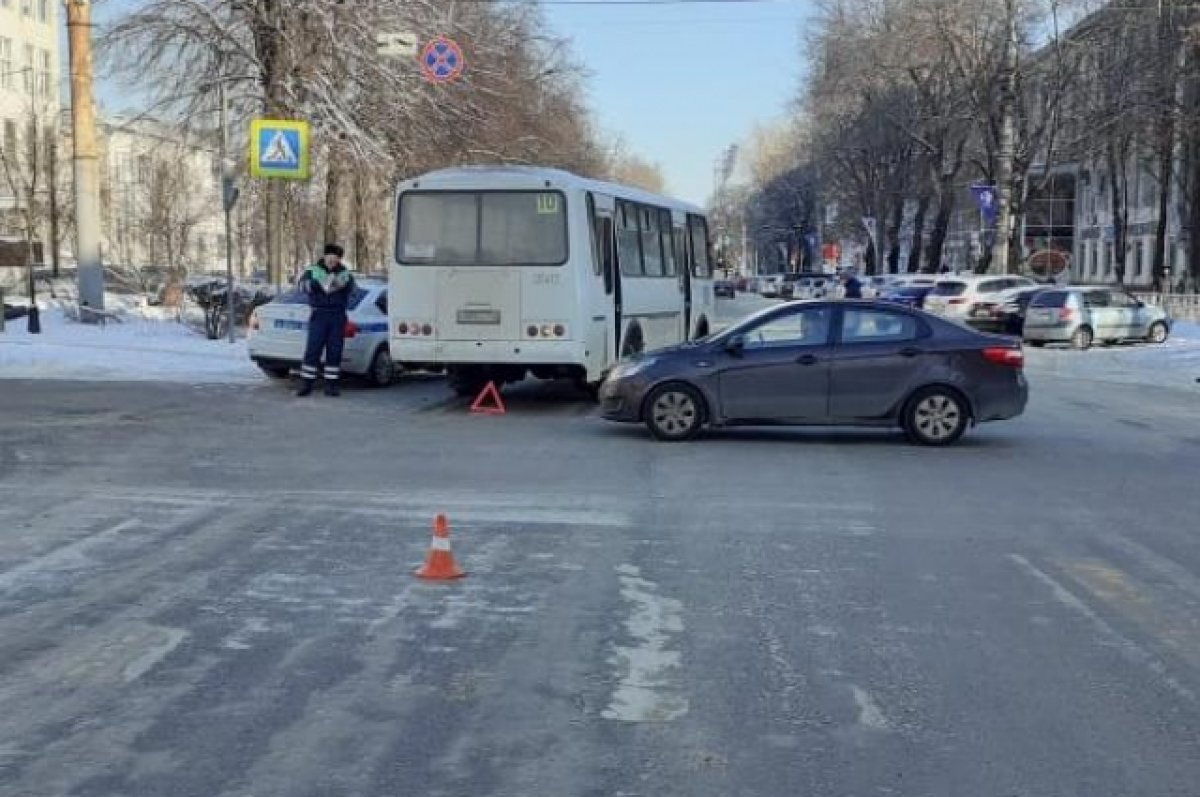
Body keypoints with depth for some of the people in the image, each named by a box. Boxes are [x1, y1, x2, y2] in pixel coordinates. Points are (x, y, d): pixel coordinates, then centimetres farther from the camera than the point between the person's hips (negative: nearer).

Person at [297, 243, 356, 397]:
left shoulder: (345, 273, 13)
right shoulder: (313, 270, 7)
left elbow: (351, 287, -6)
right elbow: (302, 284, -11)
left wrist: (342, 283, -28)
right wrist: (320, 285, -27)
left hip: (338, 316, 2)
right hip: (319, 315, -2)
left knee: (334, 351, 1)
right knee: (313, 350, -6)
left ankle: (331, 384, 7)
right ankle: (306, 384, -1)